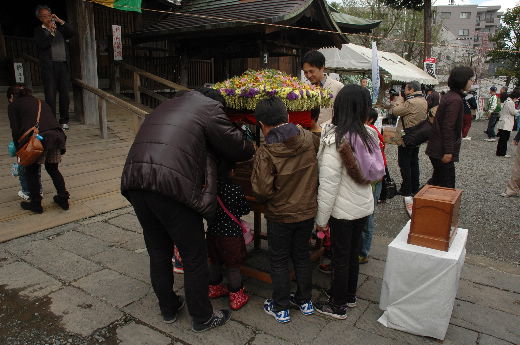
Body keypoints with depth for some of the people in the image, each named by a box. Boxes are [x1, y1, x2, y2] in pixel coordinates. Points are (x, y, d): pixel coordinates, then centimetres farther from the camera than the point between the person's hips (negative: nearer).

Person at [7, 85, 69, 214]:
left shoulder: (13, 105, 17)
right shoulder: (42, 103, 31)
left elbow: (15, 130, 7)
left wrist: (19, 151, 17)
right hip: (56, 136, 5)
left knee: (31, 171, 18)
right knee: (53, 169, 25)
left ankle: (36, 204, 24)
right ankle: (63, 199, 27)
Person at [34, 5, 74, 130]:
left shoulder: (60, 27, 16)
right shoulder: (38, 30, 7)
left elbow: (71, 33, 2)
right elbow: (42, 45, -8)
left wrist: (60, 21, -3)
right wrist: (51, 33, -14)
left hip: (63, 65, 3)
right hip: (49, 66, -3)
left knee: (65, 93, 4)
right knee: (50, 95, -4)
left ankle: (64, 121, 13)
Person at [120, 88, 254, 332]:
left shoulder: (166, 106, 28)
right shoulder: (210, 107, 6)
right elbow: (237, 146, 8)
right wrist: (251, 149, 29)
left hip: (135, 181, 8)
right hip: (172, 186, -7)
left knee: (158, 253, 21)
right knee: (194, 257, 9)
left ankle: (168, 309, 39)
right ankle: (202, 318, 25)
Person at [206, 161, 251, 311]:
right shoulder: (235, 189, -21)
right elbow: (246, 209, -9)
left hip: (212, 232, 5)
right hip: (231, 235, -4)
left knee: (214, 263, 22)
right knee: (233, 267, 9)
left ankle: (214, 288, 40)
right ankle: (236, 297, 22)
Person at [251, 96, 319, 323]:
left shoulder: (265, 153, -22)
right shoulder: (309, 139, -9)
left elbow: (262, 192, -22)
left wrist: (264, 200, -1)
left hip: (280, 215, -4)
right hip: (308, 211, 5)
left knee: (279, 261, 13)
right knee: (301, 255, 21)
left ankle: (280, 308, 27)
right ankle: (305, 301, 36)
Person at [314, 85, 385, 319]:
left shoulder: (335, 140, -23)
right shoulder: (369, 135, -4)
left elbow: (328, 185, -21)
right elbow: (377, 172, 6)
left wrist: (321, 219, -12)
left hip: (343, 210, -6)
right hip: (364, 206, 6)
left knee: (340, 257, 10)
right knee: (353, 253, 22)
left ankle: (338, 306, 27)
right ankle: (350, 296, 41)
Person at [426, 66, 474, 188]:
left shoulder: (449, 96, 13)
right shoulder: (455, 100, -18)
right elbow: (448, 127, -23)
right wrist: (448, 152, -22)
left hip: (436, 149, 10)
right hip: (442, 151, -10)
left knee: (436, 180, 22)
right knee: (447, 186, -2)